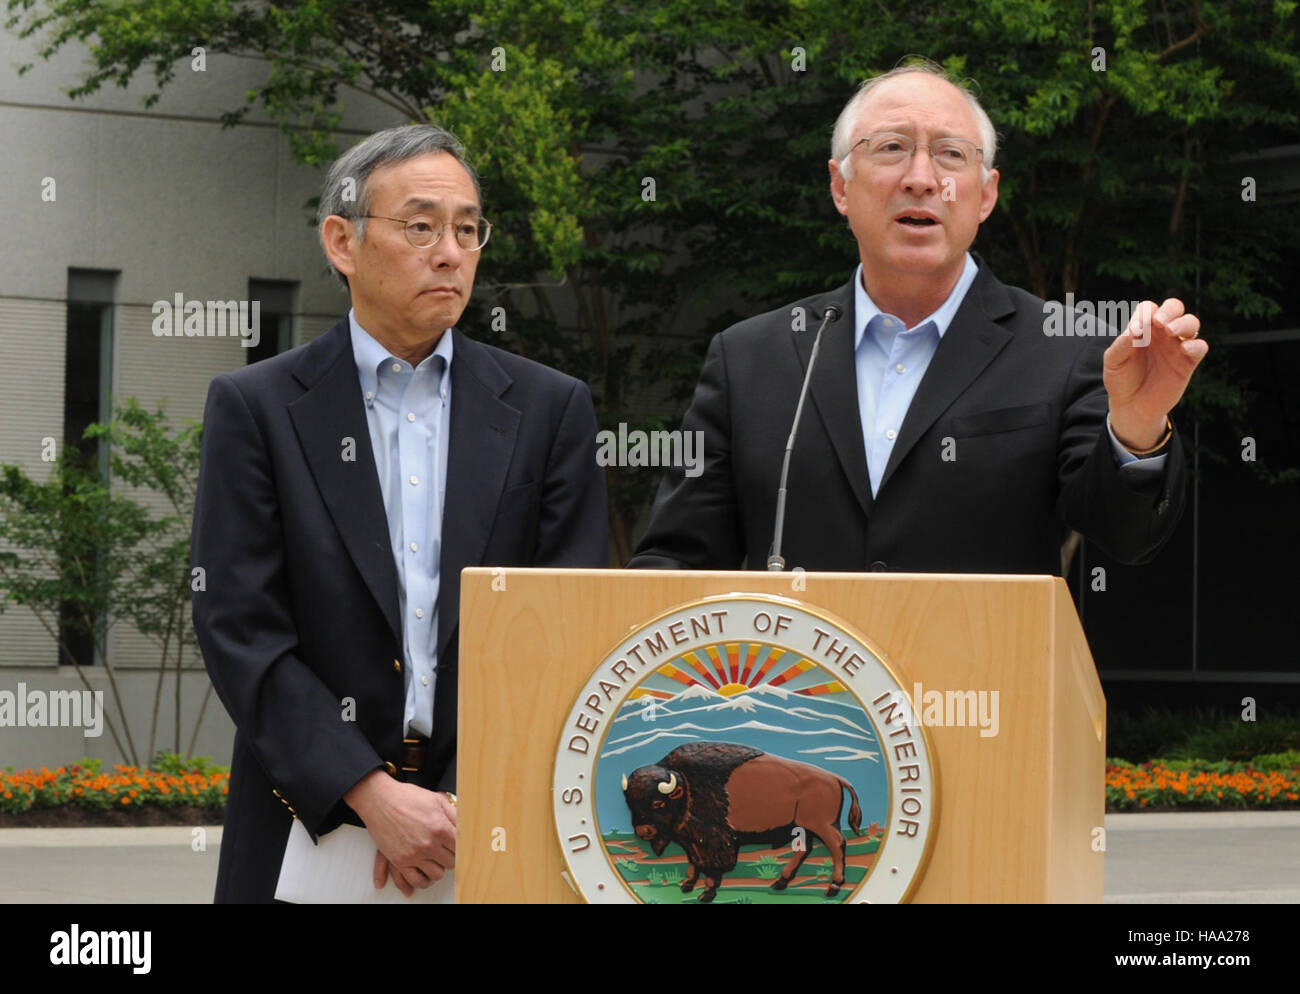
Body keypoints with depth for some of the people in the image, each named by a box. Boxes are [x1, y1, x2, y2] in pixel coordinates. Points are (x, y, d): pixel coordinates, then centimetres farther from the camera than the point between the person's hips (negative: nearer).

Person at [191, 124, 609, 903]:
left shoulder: (551, 410, 5)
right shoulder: (254, 407, 1)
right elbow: (241, 632, -6)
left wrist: (468, 801, -12)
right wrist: (374, 796, -16)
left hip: (499, 830, 1)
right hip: (313, 824, -1)